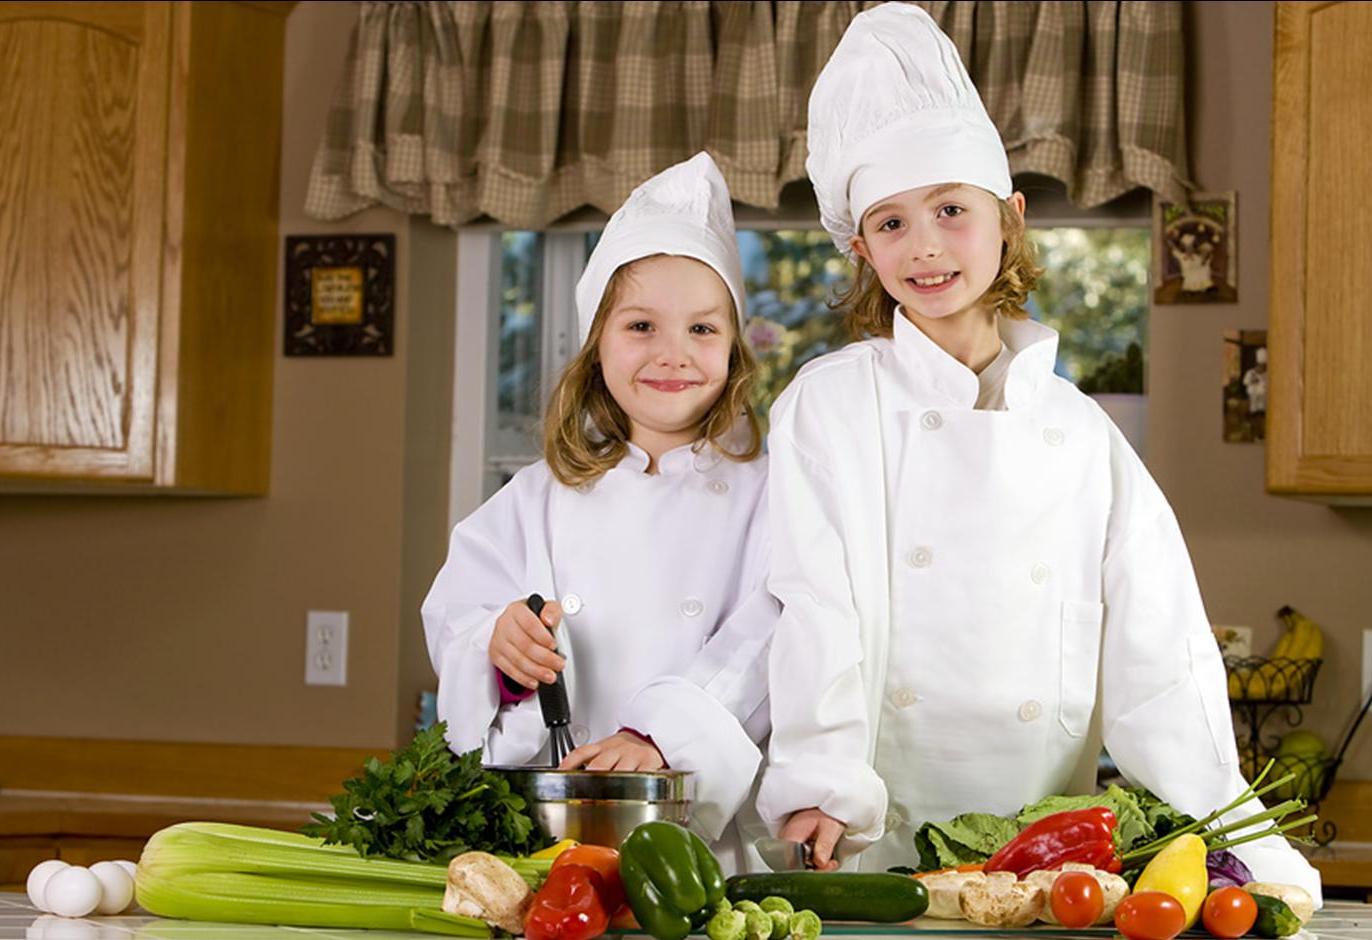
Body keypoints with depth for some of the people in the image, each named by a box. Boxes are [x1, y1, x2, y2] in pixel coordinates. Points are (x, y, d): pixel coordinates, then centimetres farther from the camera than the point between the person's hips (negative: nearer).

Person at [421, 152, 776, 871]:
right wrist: (496, 645, -13)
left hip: (709, 827, -2)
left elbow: (762, 651, -6)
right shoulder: (537, 502, 17)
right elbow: (454, 619, 10)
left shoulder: (761, 496, 8)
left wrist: (661, 733, -21)